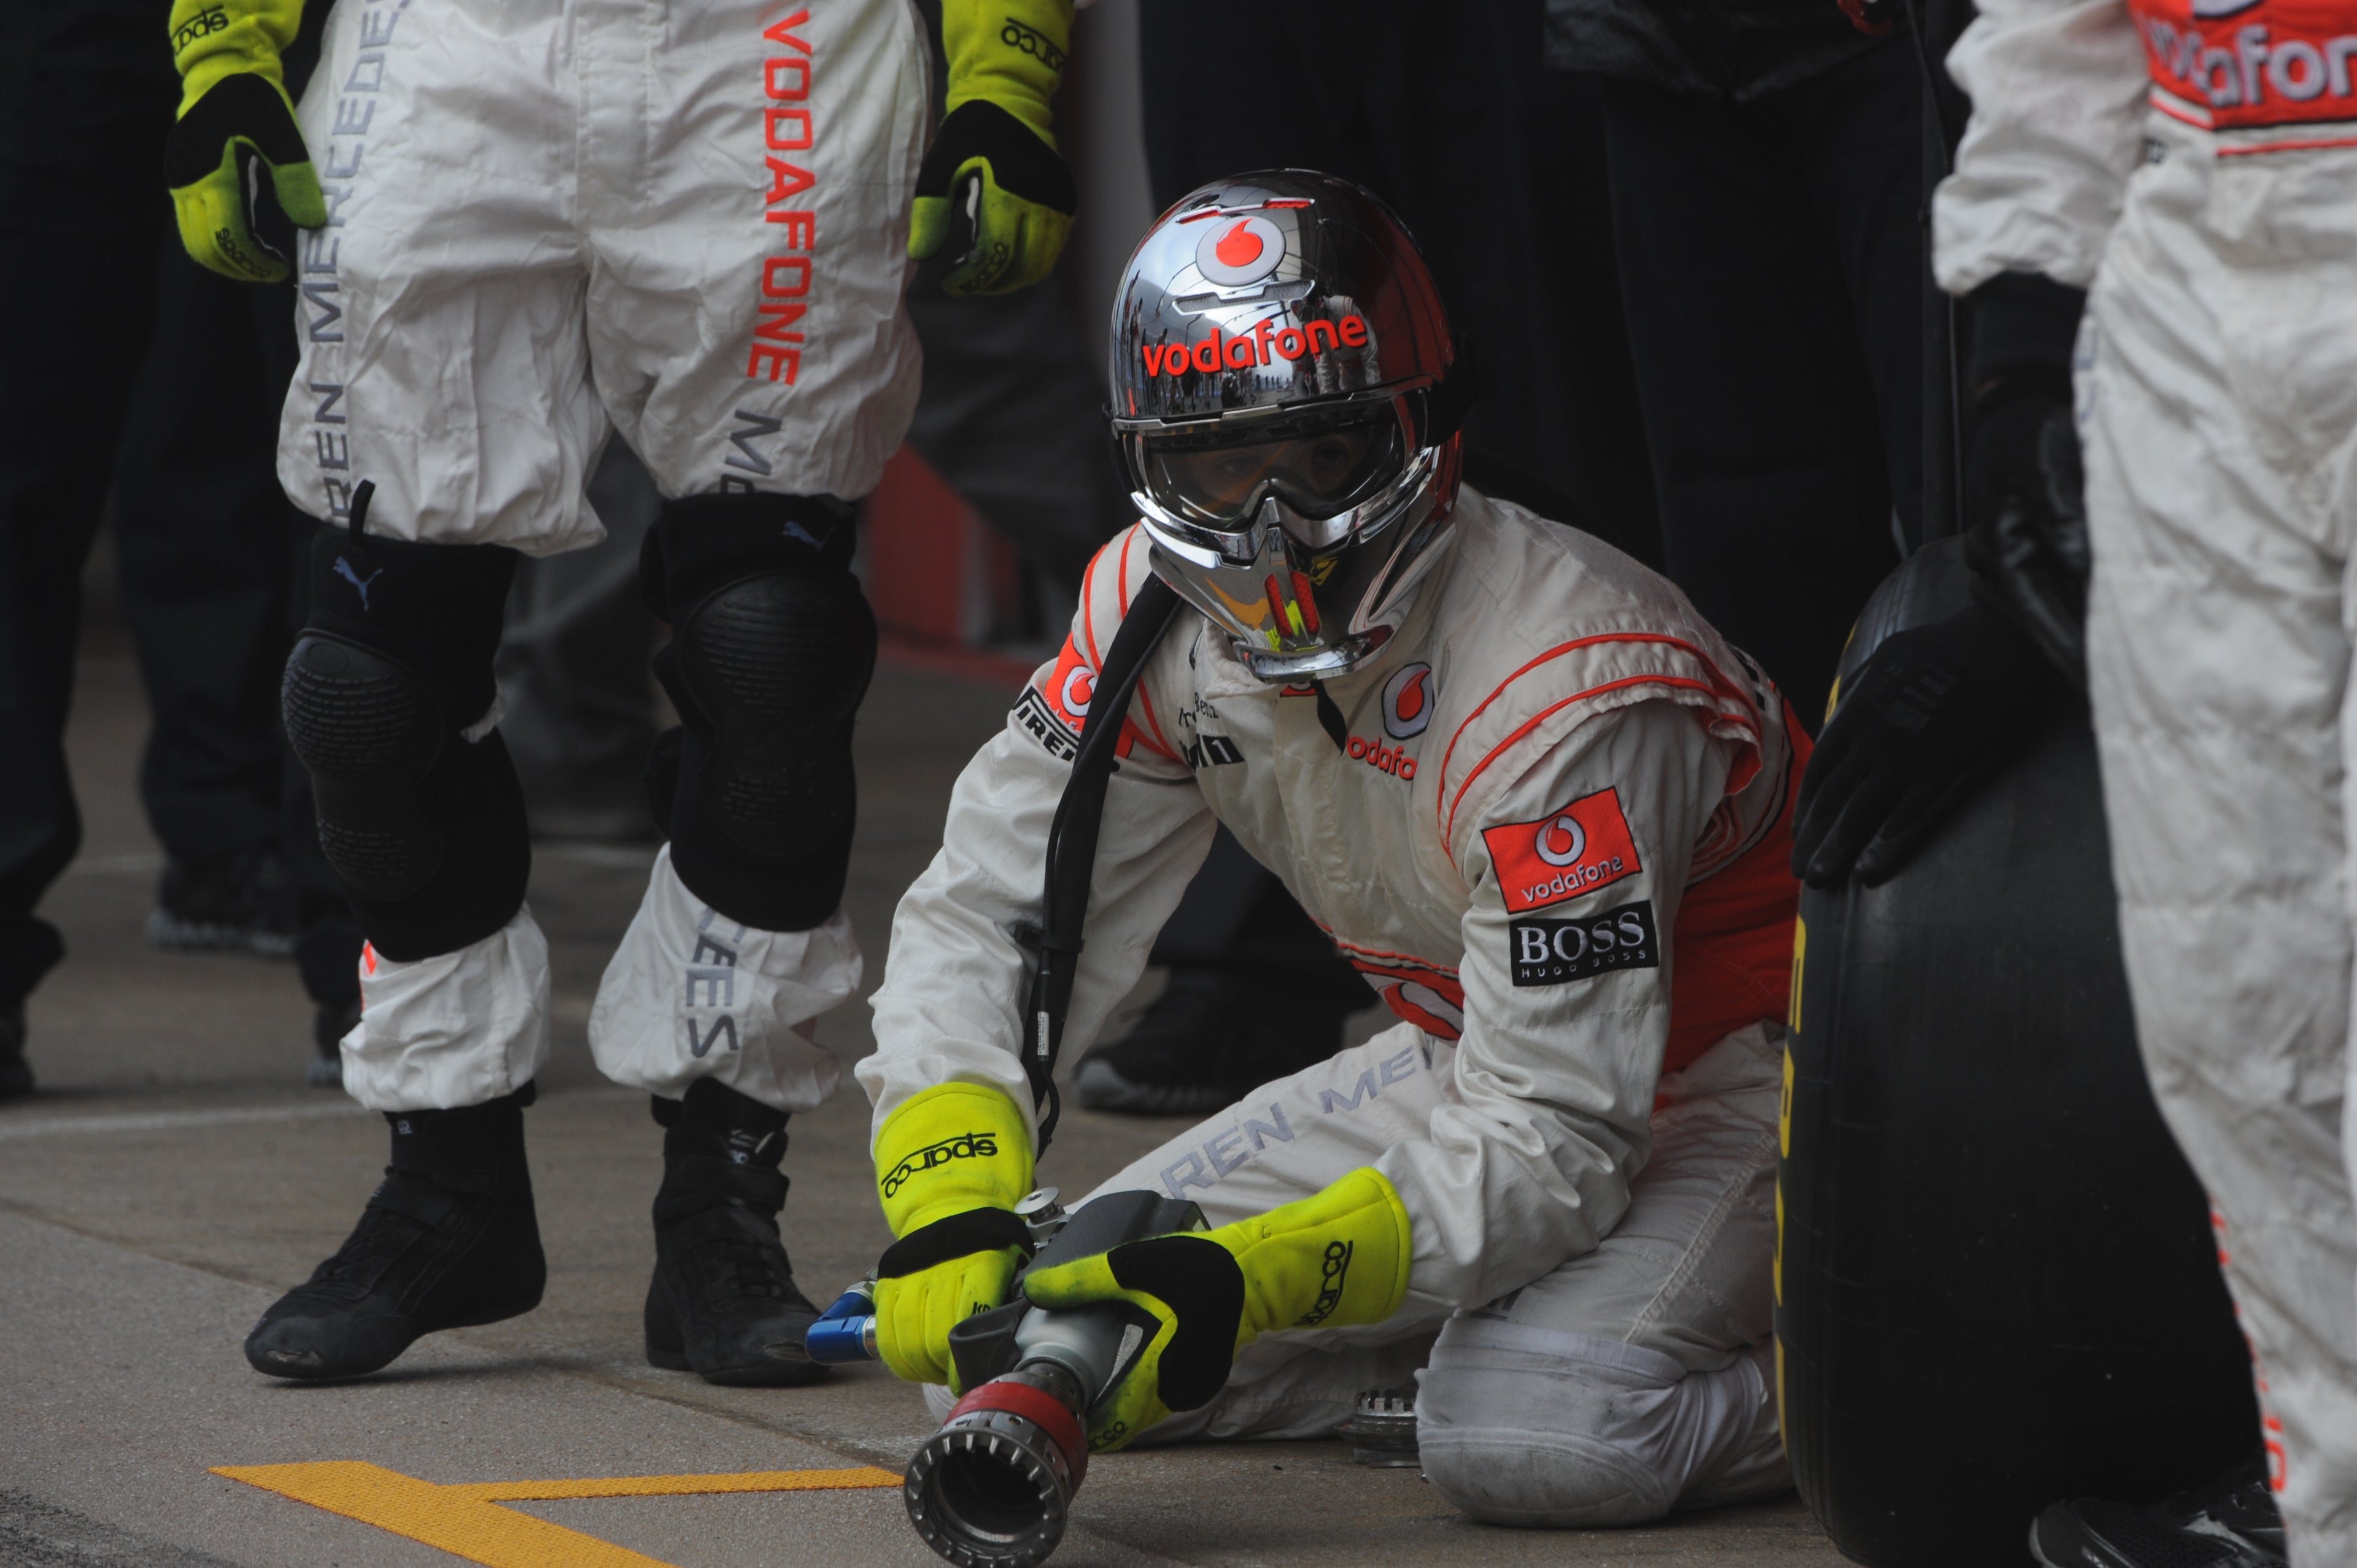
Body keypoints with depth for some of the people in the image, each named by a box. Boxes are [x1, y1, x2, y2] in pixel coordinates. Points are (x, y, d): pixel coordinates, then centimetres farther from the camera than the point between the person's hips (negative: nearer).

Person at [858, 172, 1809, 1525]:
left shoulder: (1558, 687, -32)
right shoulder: (1160, 611, -10)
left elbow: (1553, 1149, -33)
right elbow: (985, 915, -6)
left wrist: (1243, 1285, -42)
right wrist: (952, 1209, -24)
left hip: (1731, 1082, -8)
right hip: (1485, 1062, 8)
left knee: (1533, 1439, -35)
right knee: (1069, 1315, -5)